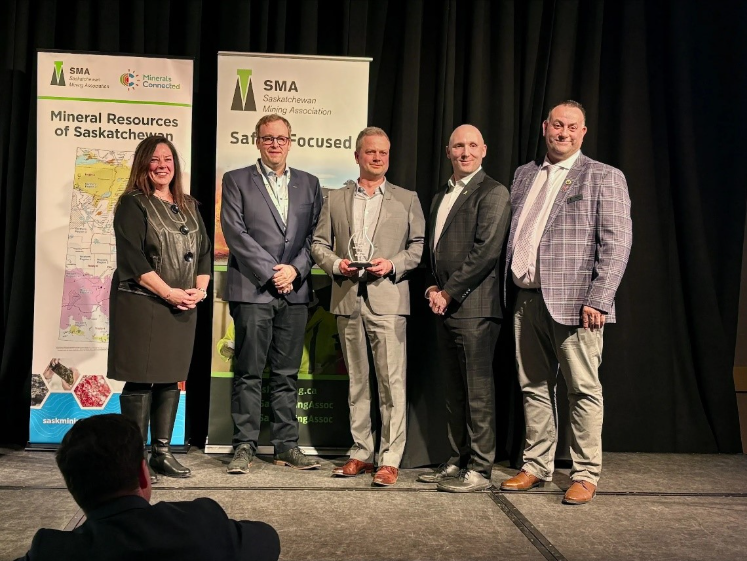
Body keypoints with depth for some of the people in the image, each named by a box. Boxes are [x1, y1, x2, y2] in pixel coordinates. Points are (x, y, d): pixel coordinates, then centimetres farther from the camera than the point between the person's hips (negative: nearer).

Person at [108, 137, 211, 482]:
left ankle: (162, 452, 16)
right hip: (142, 304, -6)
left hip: (183, 308, 6)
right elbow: (132, 258, -12)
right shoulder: (133, 204, -3)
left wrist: (200, 289, -4)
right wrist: (170, 292, -16)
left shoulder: (189, 206, 16)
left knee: (171, 379, 7)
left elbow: (204, 251, 13)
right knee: (140, 380, -3)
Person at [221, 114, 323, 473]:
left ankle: (287, 446, 14)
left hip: (294, 292, 3)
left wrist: (295, 269, -8)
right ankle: (244, 447, 9)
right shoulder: (236, 181, 6)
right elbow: (235, 232, -4)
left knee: (287, 374, 8)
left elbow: (314, 235, 8)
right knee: (249, 373, 0)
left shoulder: (309, 184, 15)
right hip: (252, 290, -3)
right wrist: (271, 272, -11)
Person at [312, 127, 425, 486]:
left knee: (392, 381, -7)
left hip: (387, 298, -2)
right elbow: (319, 244, 12)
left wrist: (393, 264, -10)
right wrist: (336, 264, -7)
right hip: (347, 298, 3)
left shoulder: (407, 200, 11)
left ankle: (390, 459, -2)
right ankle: (361, 452, 18)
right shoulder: (335, 199, 15)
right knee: (356, 381, 9)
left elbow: (419, 245, 6)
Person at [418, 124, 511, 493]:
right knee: (454, 390, 13)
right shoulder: (441, 197, 21)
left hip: (474, 306, -8)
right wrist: (434, 288, 6)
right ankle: (457, 461, 22)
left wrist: (448, 293, -12)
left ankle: (480, 469, 5)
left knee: (478, 390, -3)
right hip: (446, 306, 8)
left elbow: (486, 251, -15)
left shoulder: (492, 193, -6)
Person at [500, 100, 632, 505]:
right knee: (534, 387, 12)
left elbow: (617, 243, -6)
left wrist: (598, 300, -15)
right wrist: (508, 285, 7)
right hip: (528, 300, 5)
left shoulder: (604, 177, 1)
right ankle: (536, 467, 23)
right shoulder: (524, 175, 17)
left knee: (583, 390, 0)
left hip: (574, 303, -5)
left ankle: (586, 475, 12)